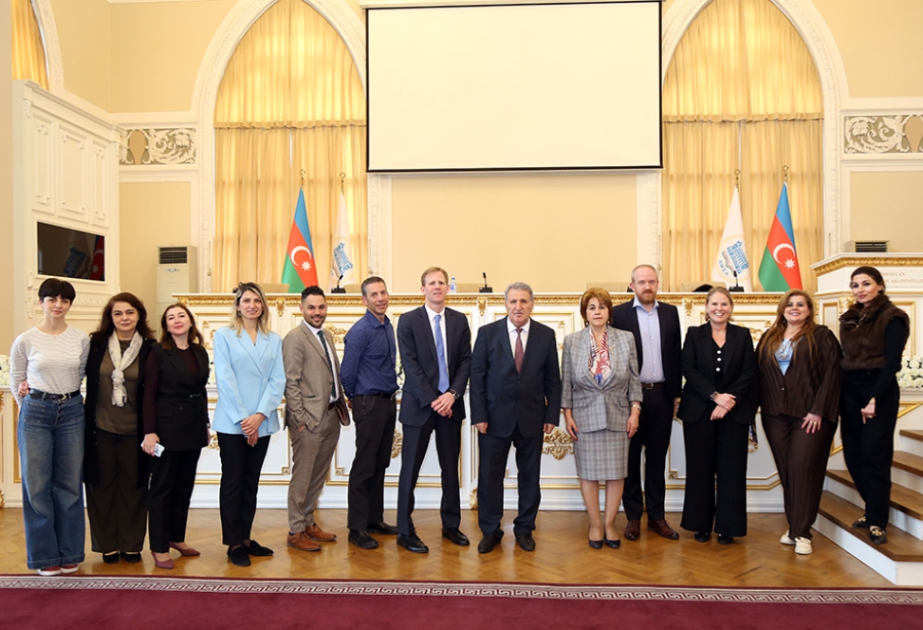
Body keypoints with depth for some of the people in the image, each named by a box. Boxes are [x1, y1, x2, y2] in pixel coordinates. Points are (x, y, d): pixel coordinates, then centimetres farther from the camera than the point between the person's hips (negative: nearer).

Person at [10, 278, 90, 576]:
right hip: (36, 413, -1)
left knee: (70, 484, 7)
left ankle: (69, 553, 20)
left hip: (72, 412, 2)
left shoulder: (82, 339, 0)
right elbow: (16, 382, 7)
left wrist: (66, 398, 8)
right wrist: (33, 406, 9)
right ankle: (45, 555, 17)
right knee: (37, 485, 4)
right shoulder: (25, 341, -3)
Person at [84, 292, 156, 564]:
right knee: (102, 484, 8)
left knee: (133, 485, 7)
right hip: (101, 427, 1)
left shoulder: (149, 349, -2)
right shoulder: (96, 344, 1)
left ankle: (132, 544, 20)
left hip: (134, 429, -1)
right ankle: (107, 544, 22)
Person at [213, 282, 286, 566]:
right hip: (232, 423, -3)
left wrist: (260, 415, -11)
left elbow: (277, 380, 1)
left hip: (262, 423, 3)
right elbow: (225, 379, -8)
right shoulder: (224, 335, -1)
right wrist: (242, 418, -13)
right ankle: (233, 544, 14)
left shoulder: (274, 340, 8)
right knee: (233, 482, 5)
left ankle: (245, 538, 23)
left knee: (251, 482, 12)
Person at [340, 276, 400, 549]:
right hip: (369, 404, -8)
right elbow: (347, 372, -11)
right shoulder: (360, 331, -15)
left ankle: (375, 519, 26)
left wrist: (391, 395, 13)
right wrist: (356, 398, 2)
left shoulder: (388, 326, 9)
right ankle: (357, 528, 9)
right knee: (364, 467, -1)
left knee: (380, 465, 15)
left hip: (388, 403, 8)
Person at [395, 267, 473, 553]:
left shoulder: (459, 320, 6)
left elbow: (466, 361, 3)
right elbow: (410, 365, -9)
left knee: (451, 467, 12)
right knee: (410, 469, 3)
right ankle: (405, 532, 15)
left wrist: (452, 394, -10)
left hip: (450, 403, 4)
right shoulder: (408, 320, -4)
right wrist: (433, 400, -14)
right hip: (419, 404, -3)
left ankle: (451, 525, 27)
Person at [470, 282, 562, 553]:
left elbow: (552, 379, 4)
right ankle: (490, 531, 21)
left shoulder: (546, 335, 1)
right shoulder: (487, 333, -3)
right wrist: (479, 416, -8)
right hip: (495, 417, -1)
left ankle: (525, 529, 27)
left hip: (532, 418, 1)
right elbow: (477, 377, -3)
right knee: (490, 477, 6)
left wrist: (552, 415, -1)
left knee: (530, 477, 11)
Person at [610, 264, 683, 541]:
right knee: (630, 458, 7)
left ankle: (657, 516, 20)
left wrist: (676, 393, 6)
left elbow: (676, 355, 9)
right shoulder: (619, 313, -3)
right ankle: (633, 517, 16)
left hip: (662, 395, 3)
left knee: (657, 458, 10)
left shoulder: (670, 313, 8)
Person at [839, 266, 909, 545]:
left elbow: (892, 363, -12)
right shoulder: (849, 319, 12)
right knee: (853, 455, 8)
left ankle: (877, 521, 4)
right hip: (849, 391, 6)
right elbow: (846, 358, 11)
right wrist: (839, 398, 4)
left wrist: (874, 399, -18)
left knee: (873, 455, -5)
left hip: (879, 391, -6)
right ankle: (873, 510, 23)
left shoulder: (892, 318, -6)